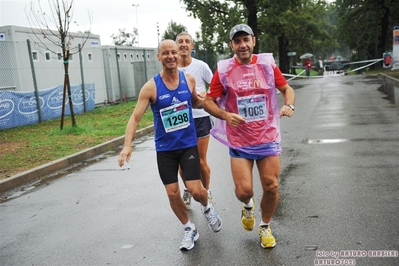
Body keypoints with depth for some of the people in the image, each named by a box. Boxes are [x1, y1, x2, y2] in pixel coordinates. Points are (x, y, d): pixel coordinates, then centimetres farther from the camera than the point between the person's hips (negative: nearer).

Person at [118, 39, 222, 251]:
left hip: (188, 145, 1)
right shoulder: (151, 87, -12)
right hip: (164, 149, 0)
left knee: (195, 190, -6)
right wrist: (128, 145, -27)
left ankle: (207, 207, 32)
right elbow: (135, 117, -14)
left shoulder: (189, 80, -3)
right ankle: (189, 229, 29)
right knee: (172, 193, 5)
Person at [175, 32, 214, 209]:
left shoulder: (201, 66, -6)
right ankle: (188, 190, 33)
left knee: (201, 162, 4)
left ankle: (206, 192, 29)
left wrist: (205, 95, -19)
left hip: (200, 118, -2)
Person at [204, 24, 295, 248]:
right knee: (244, 190, -8)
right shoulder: (224, 70, -6)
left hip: (268, 138, 2)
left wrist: (289, 105, -11)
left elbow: (287, 89, 10)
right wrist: (226, 115, -21)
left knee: (271, 187, 5)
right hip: (239, 141, -1)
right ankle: (248, 206, 33)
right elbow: (208, 102, -2)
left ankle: (265, 227, 33)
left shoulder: (267, 64, 0)